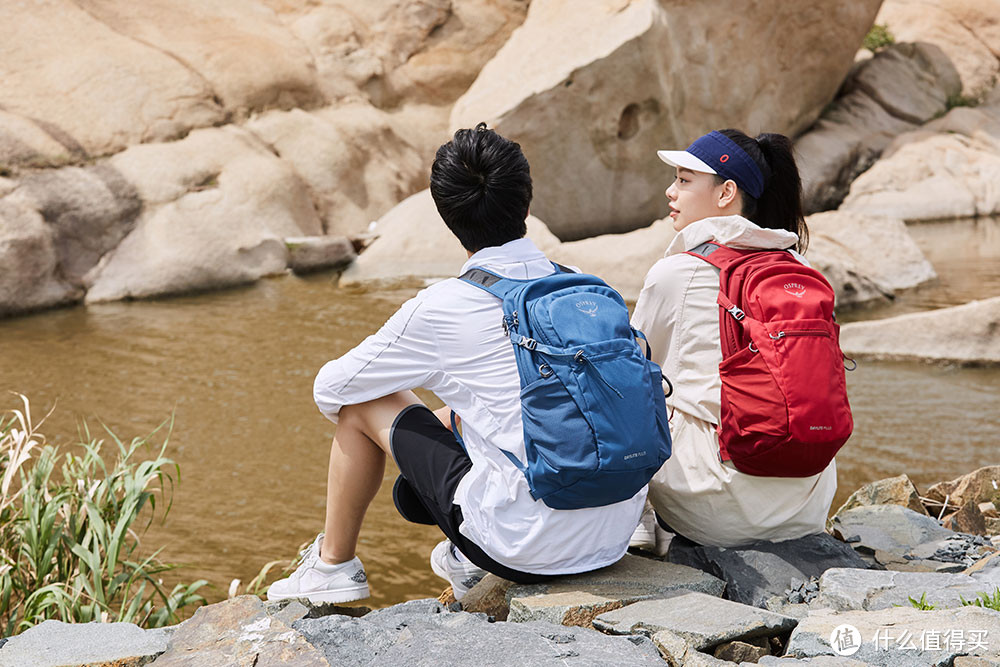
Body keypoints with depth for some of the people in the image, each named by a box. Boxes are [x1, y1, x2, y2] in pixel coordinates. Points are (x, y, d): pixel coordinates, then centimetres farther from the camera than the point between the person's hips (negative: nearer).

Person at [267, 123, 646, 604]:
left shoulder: (441, 309, -10)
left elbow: (329, 389, 5)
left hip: (530, 547, -6)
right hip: (617, 535, 6)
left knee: (365, 401, 11)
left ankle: (333, 565, 27)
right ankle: (472, 560, 31)